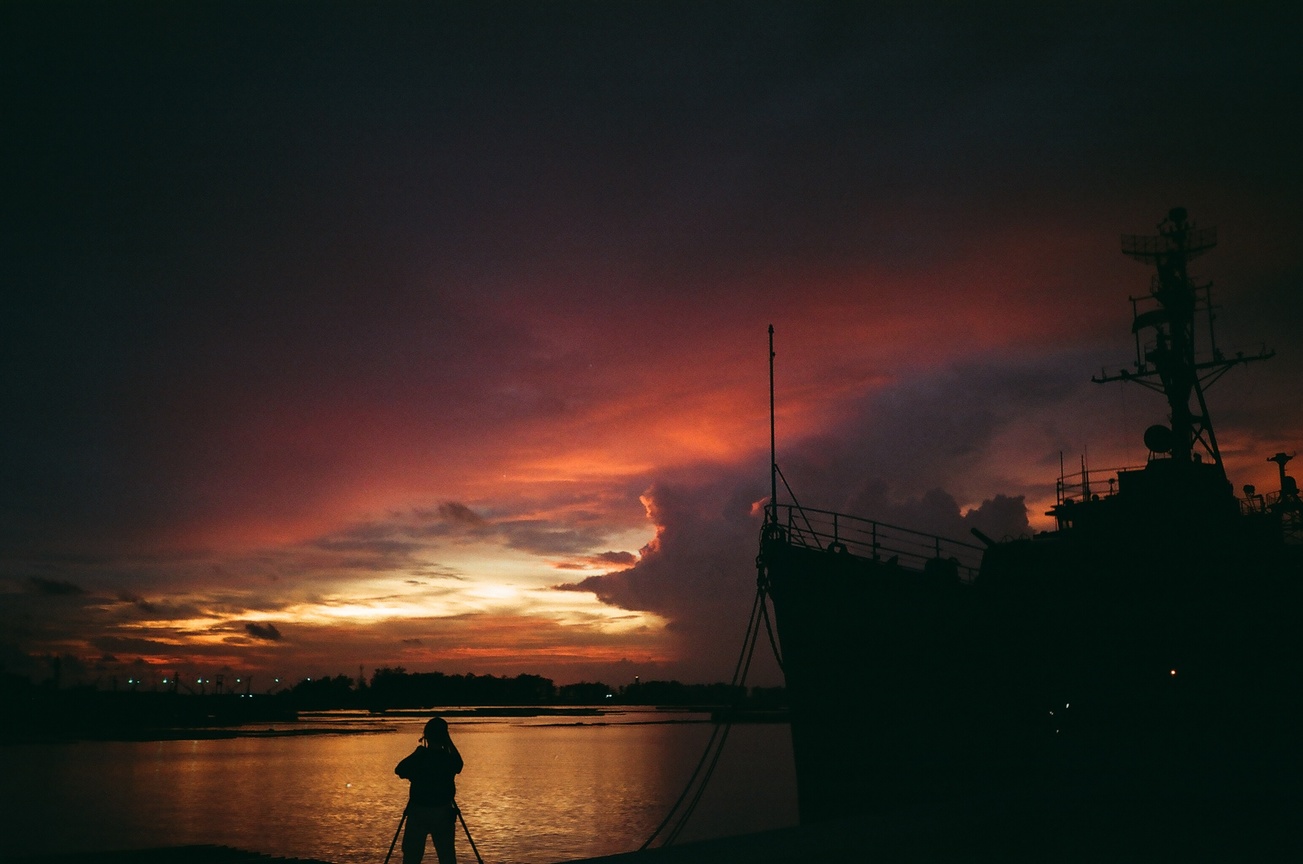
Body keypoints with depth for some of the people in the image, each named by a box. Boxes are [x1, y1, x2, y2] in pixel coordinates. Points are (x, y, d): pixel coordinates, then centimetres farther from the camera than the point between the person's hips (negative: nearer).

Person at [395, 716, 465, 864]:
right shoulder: (449, 759, -11)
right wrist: (448, 742, 7)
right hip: (443, 813, 1)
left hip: (418, 812, -1)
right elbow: (459, 766, 14)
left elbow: (399, 770, 4)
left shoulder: (418, 758, -13)